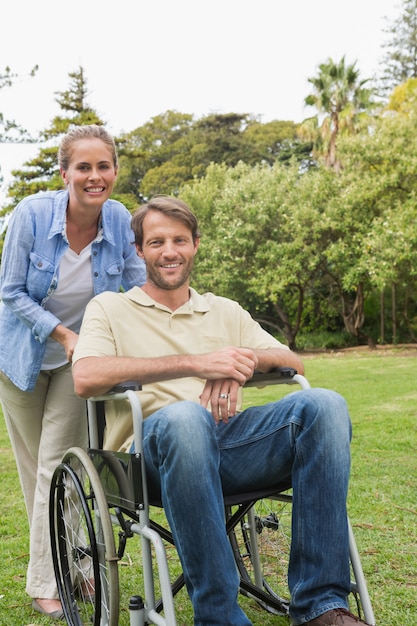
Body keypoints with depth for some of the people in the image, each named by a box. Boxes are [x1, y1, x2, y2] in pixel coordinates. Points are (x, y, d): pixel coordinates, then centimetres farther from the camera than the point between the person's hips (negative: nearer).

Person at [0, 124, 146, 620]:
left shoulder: (120, 221, -17)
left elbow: (140, 292, -6)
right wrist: (63, 333, -24)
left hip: (80, 357, 1)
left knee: (61, 467, -1)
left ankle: (48, 581, 13)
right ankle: (51, 557, 30)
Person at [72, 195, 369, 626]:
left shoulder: (226, 312, 28)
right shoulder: (110, 308, 15)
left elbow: (293, 362, 19)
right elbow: (85, 378, -6)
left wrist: (243, 361, -5)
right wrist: (195, 362, -12)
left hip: (231, 444, 4)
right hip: (157, 446, -3)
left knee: (324, 405, -23)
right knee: (183, 417, -39)